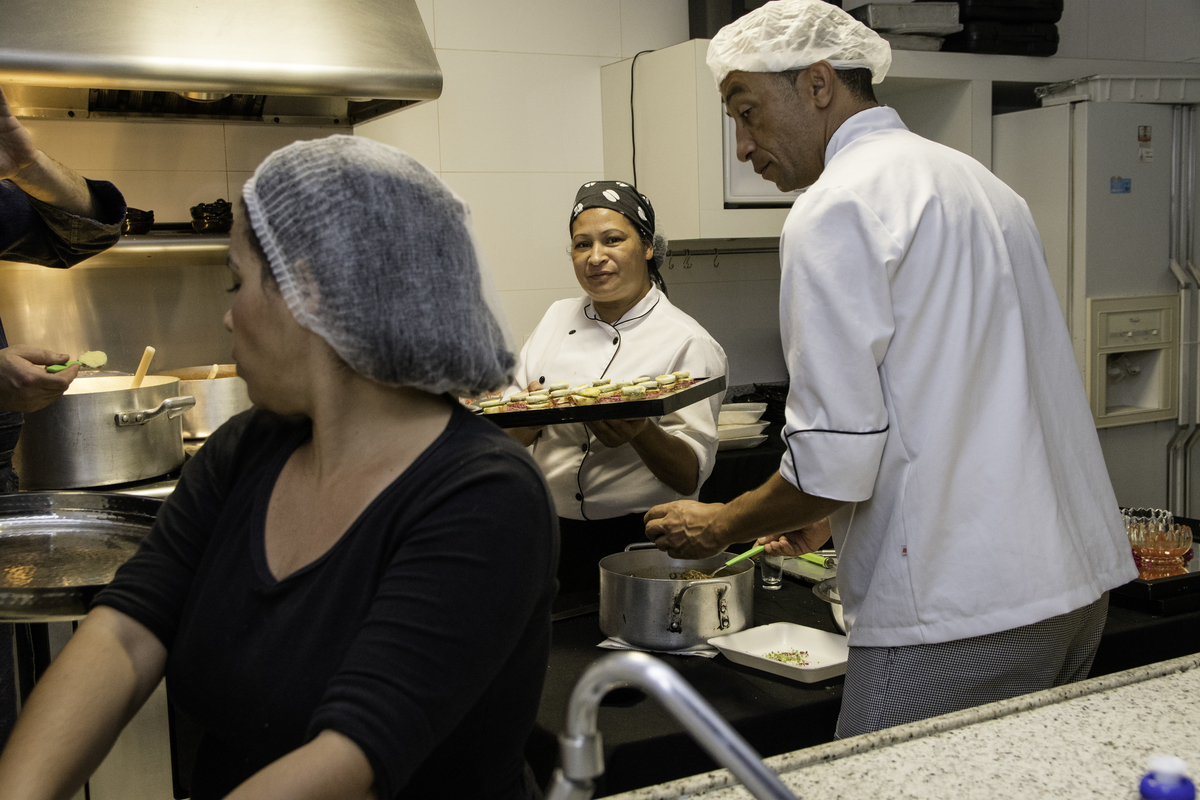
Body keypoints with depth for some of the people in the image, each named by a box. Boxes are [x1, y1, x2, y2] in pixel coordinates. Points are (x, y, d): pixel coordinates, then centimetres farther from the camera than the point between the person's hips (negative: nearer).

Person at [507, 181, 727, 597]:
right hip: (552, 538, 4)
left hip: (638, 543, -4)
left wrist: (639, 434, -31)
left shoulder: (687, 341, -8)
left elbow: (691, 475, -12)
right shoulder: (557, 318, 8)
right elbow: (513, 437, 7)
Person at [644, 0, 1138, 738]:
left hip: (962, 611, -9)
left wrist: (720, 527, 0)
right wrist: (831, 512, 25)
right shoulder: (976, 182, 17)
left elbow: (836, 455, -17)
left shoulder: (837, 208, -12)